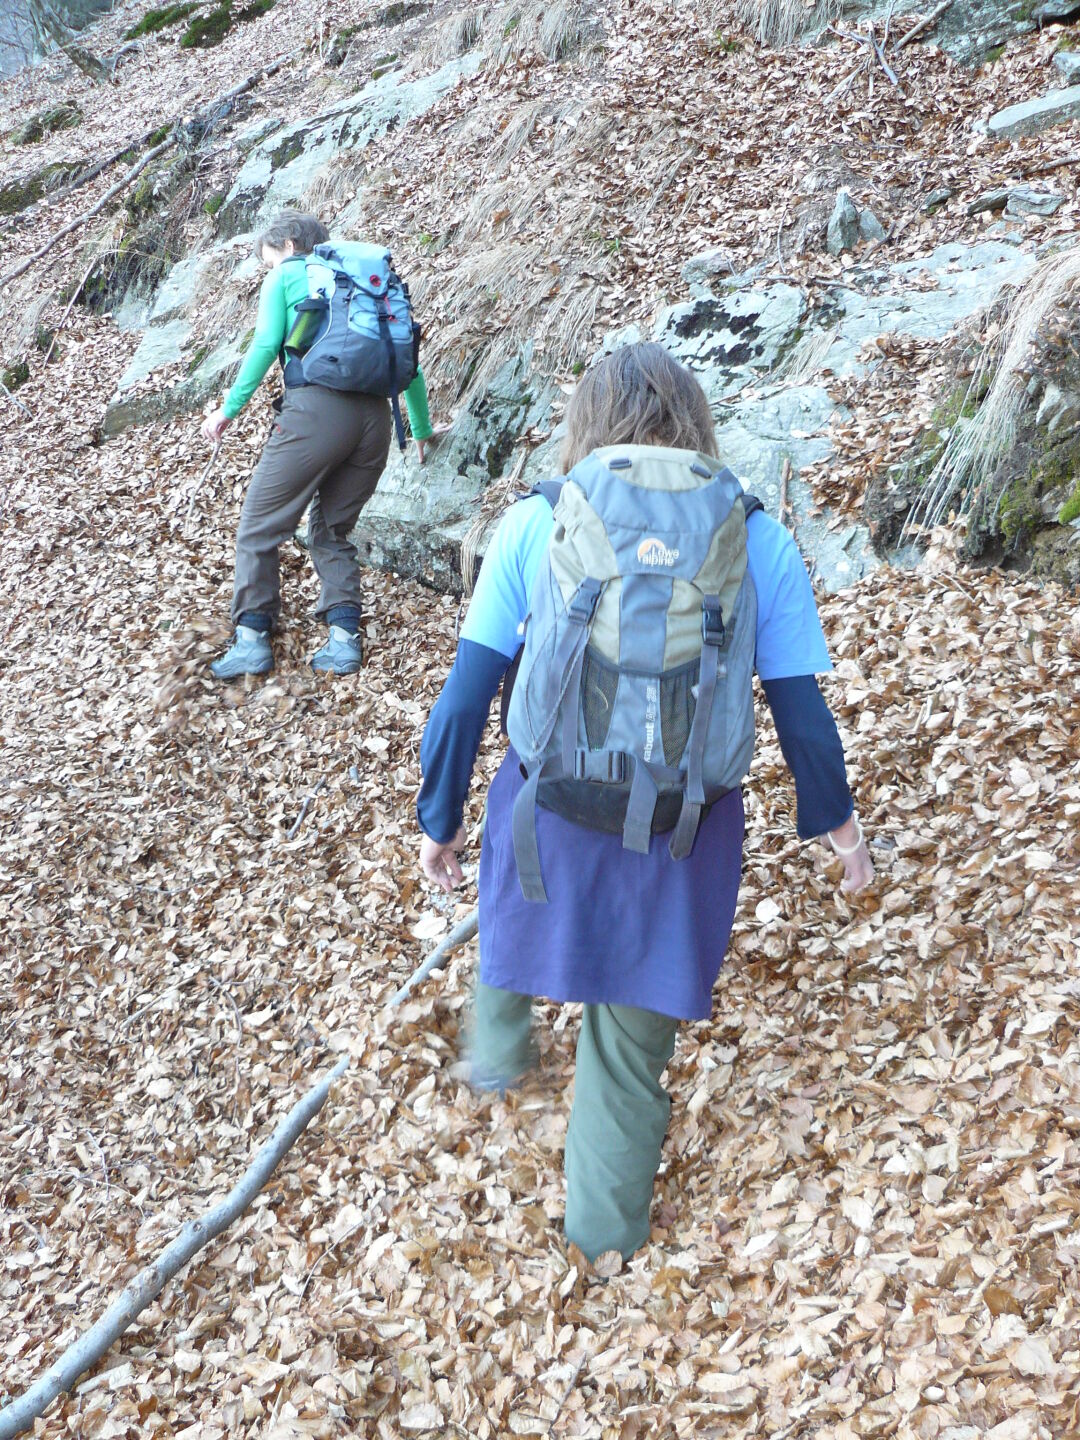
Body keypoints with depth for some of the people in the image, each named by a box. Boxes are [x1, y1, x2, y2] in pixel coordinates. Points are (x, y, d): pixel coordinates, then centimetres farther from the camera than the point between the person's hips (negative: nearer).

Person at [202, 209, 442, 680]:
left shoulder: (286, 276, 13)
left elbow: (265, 346, -2)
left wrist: (228, 409, 3)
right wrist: (422, 429, 37)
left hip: (316, 408, -6)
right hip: (373, 416, 6)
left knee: (259, 526, 7)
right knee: (332, 530, 18)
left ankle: (252, 639, 4)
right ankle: (344, 639, 5)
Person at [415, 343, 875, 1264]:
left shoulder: (534, 526, -7)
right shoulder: (758, 540, -5)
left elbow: (466, 696, -7)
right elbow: (802, 713, -3)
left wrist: (440, 817, 5)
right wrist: (837, 821, 13)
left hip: (551, 808, 0)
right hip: (682, 832, 1)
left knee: (519, 905, 36)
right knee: (634, 1035, 20)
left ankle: (498, 1049, 55)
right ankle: (607, 1225, 38)